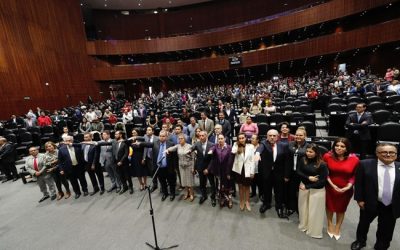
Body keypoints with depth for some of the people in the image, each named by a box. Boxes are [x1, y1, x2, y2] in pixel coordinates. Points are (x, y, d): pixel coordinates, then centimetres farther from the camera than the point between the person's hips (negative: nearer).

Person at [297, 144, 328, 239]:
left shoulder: (322, 164, -18)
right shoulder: (302, 160, -9)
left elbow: (322, 181, -14)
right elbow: (298, 171, -6)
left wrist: (307, 186, -14)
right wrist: (308, 178, -20)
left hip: (317, 190, -3)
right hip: (304, 186, 3)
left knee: (314, 211, 9)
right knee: (303, 207, 17)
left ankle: (314, 231, 30)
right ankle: (304, 226, 38)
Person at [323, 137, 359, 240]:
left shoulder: (354, 159, -17)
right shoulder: (327, 156, -18)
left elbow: (355, 175, -5)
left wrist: (348, 186, -17)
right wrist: (332, 184, -15)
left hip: (346, 189, 1)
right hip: (330, 187, 0)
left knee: (341, 209, 22)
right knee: (330, 206, 20)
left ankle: (337, 228, 44)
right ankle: (330, 225, 44)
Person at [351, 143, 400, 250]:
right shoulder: (365, 164, -11)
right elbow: (358, 183, -7)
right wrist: (359, 199, -9)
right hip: (370, 204, -1)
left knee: (386, 231, 16)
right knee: (363, 224, 20)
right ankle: (360, 241, 45)